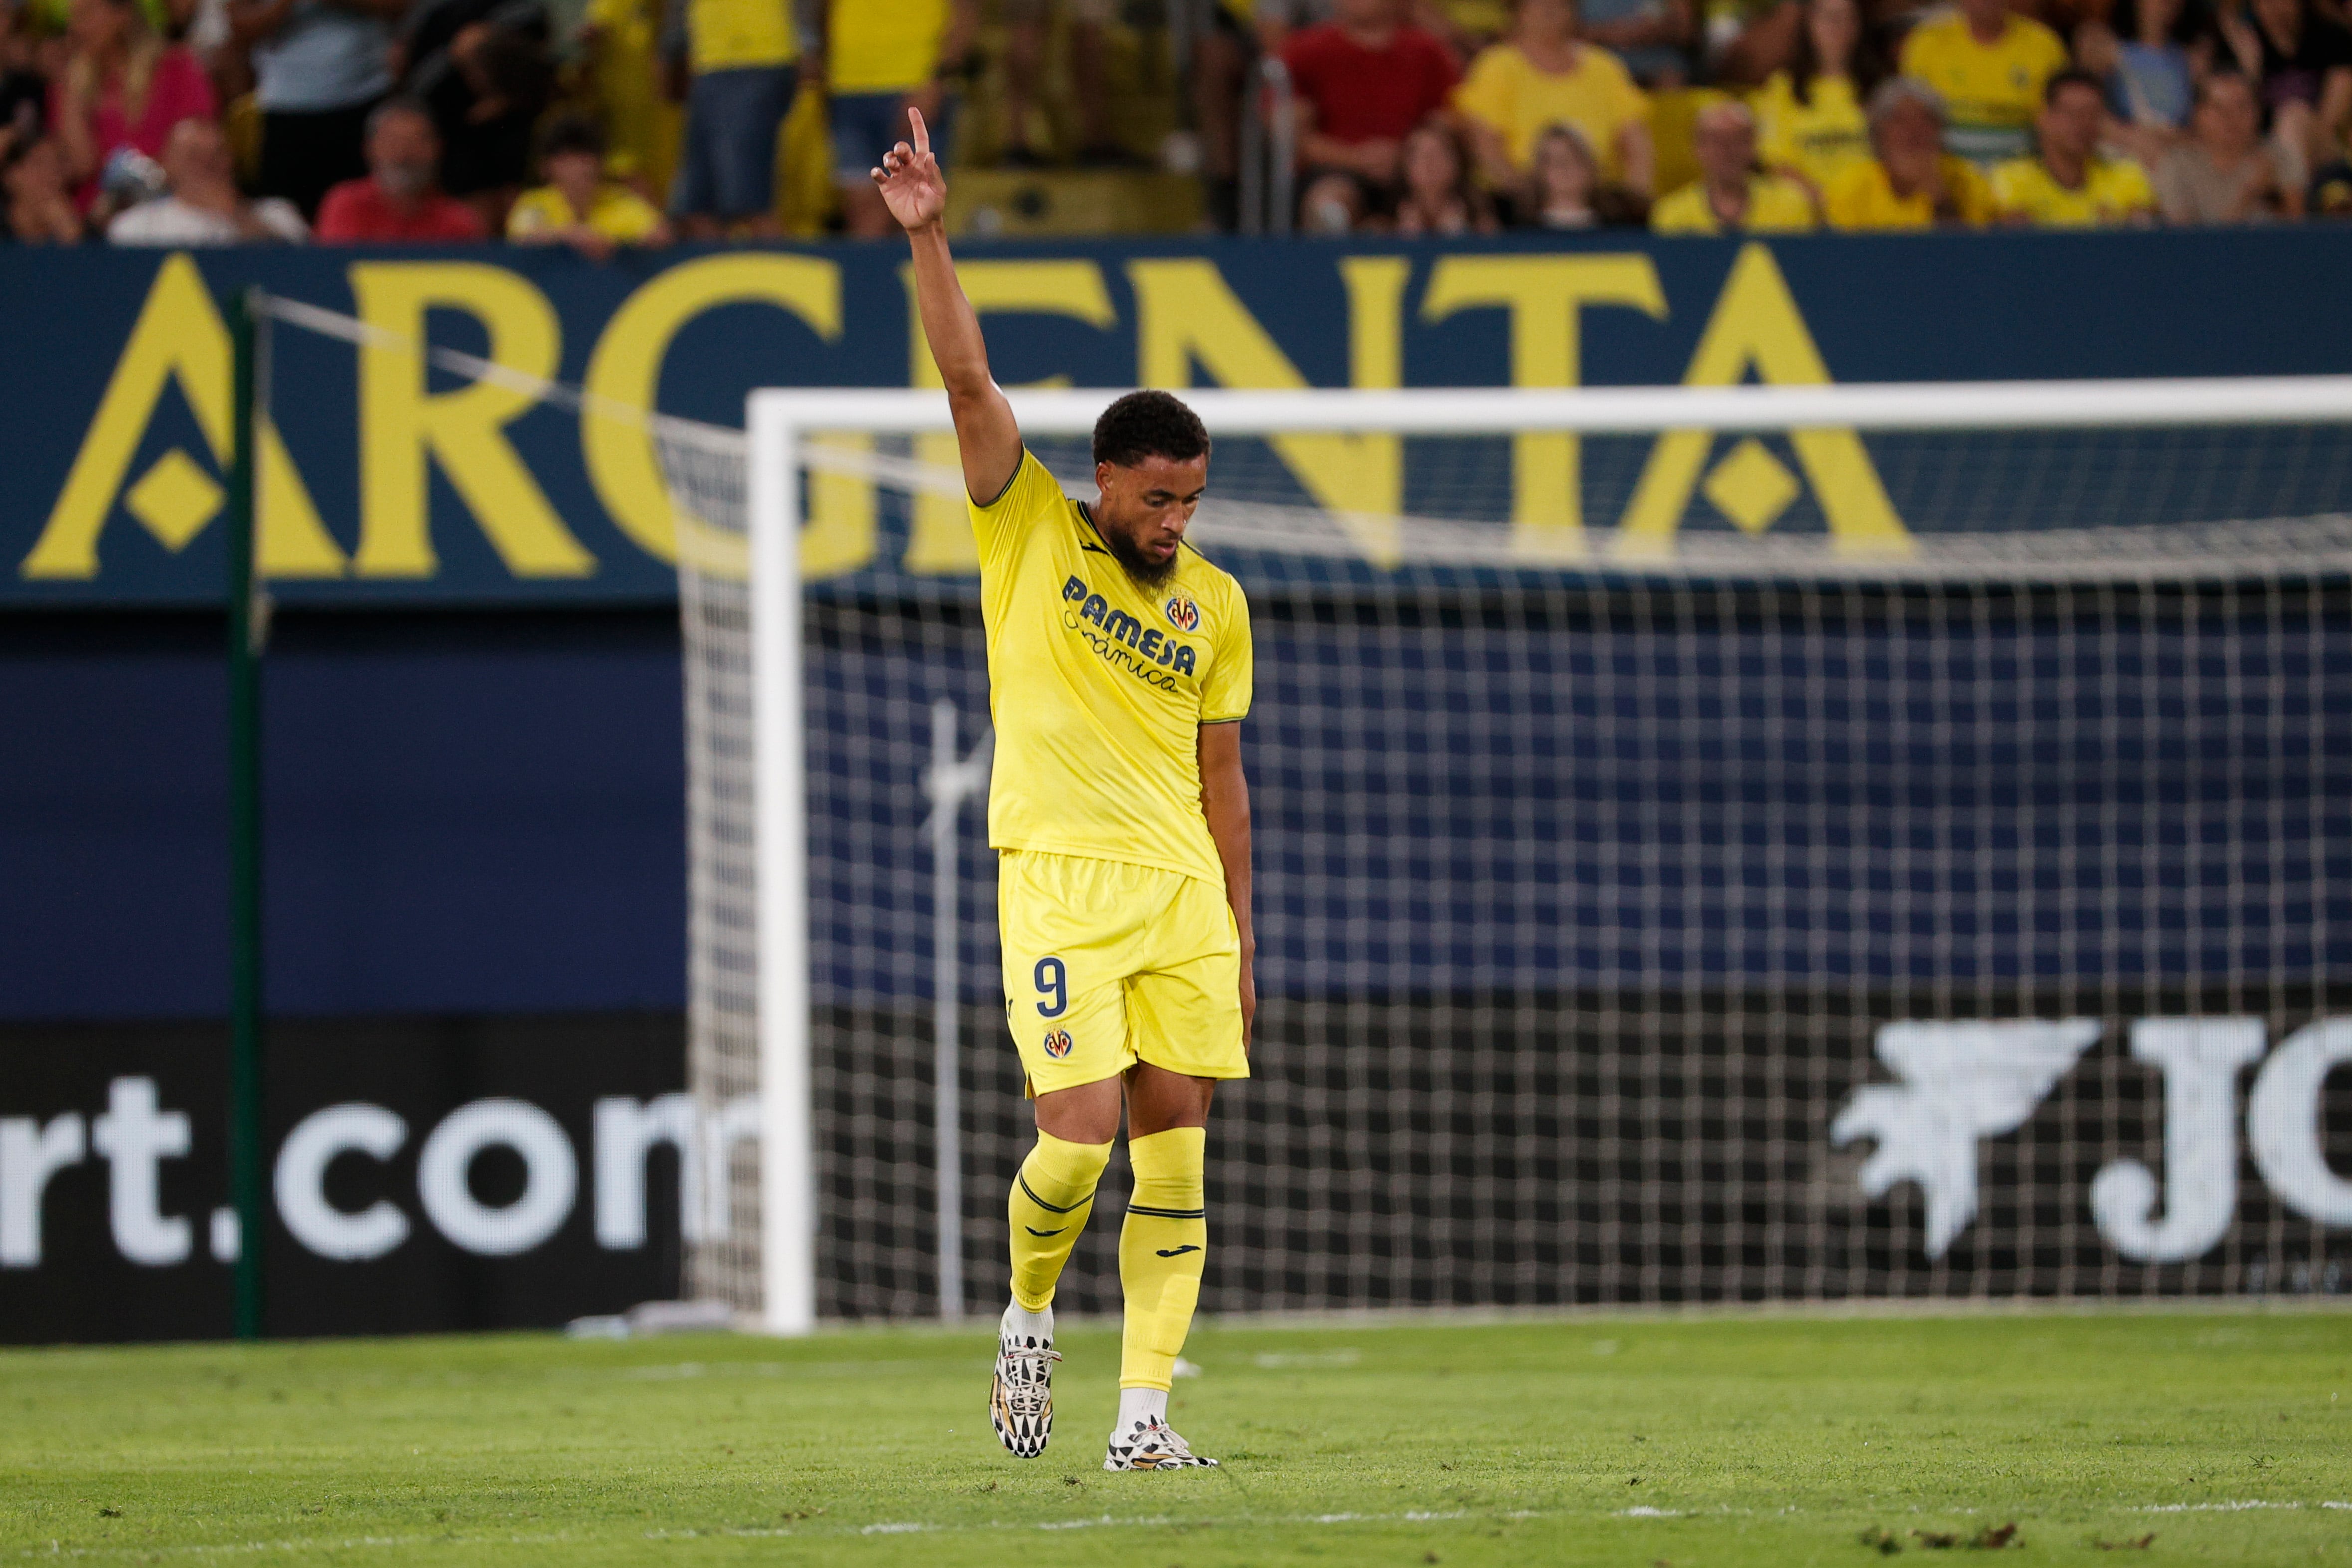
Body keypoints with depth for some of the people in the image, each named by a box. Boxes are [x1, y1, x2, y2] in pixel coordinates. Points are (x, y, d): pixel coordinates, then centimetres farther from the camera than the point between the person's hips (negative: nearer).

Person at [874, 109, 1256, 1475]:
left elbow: (1222, 779, 16)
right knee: (1080, 1136, -13)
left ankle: (1144, 1411, 0)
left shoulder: (1215, 603, 12)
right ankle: (1030, 1313, 17)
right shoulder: (1030, 529, 4)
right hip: (1060, 880, -4)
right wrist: (930, 239, -18)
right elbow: (969, 378, -7)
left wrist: (1241, 938, 13)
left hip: (1185, 888, 4)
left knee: (1177, 1147, -2)